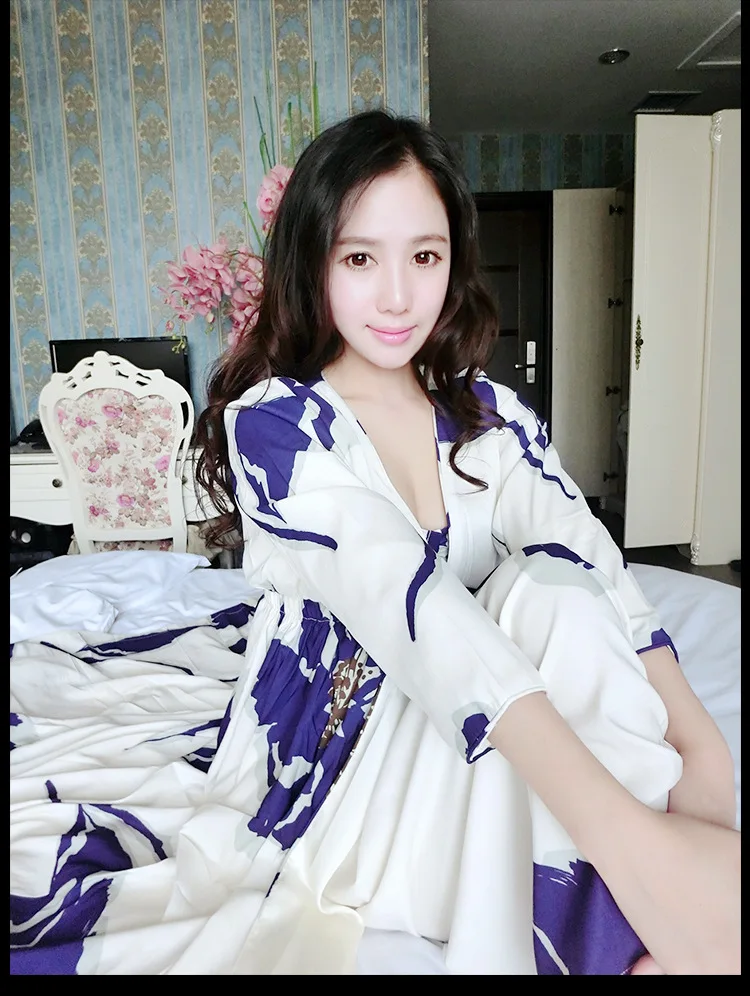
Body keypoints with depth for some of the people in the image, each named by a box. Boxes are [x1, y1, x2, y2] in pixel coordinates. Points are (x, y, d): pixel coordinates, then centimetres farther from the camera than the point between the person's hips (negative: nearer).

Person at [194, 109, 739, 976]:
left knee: (563, 594, -26)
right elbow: (406, 602, -31)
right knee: (553, 610, -27)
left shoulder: (487, 412, 2)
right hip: (342, 748, -4)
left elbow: (593, 567, -12)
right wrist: (627, 833, -38)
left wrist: (701, 747, -27)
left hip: (470, 749, 4)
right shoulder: (272, 423, -15)